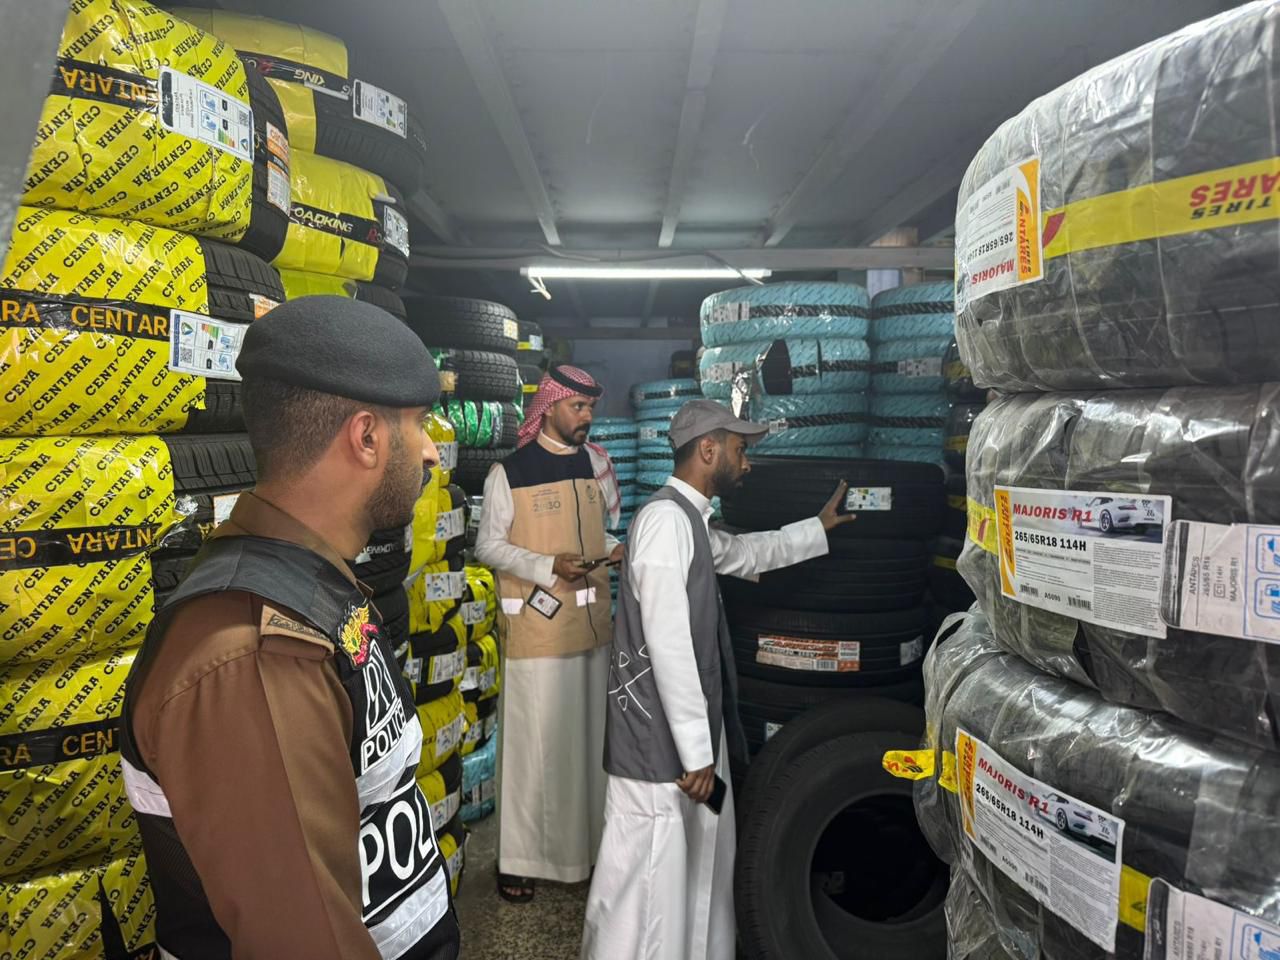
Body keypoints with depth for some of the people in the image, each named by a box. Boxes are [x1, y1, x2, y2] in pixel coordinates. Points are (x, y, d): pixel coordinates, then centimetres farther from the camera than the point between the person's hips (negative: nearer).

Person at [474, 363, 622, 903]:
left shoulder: (595, 464, 9)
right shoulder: (509, 473, -6)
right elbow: (489, 546, -5)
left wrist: (617, 548, -3)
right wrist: (549, 568, -17)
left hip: (592, 622, 5)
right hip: (537, 624, -5)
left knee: (588, 735, 14)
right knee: (534, 741, 1)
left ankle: (583, 843, 31)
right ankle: (519, 858, 16)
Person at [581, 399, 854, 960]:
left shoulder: (690, 521, 13)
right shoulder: (666, 519, -18)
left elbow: (744, 554, 34)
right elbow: (667, 643, -23)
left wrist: (819, 528, 43)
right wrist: (697, 751, -19)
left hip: (687, 732, 10)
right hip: (659, 739, -10)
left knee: (700, 872, 22)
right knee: (647, 884, 2)